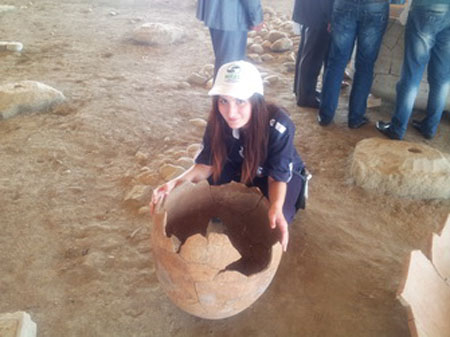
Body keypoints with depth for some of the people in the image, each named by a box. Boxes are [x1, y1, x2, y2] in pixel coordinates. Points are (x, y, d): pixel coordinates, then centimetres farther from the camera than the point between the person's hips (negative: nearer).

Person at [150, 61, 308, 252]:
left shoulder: (278, 126, -38)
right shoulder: (218, 121, -27)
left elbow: (277, 177, -29)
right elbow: (207, 164, -18)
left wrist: (276, 207, -51)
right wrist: (176, 183, -37)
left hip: (285, 172, -3)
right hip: (241, 166, 4)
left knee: (273, 224, -28)